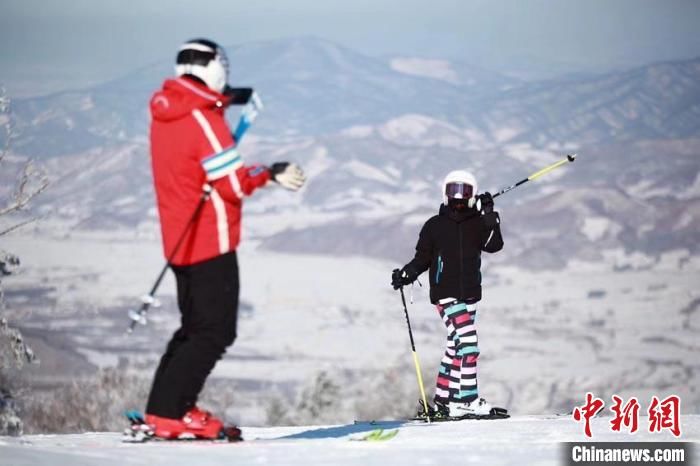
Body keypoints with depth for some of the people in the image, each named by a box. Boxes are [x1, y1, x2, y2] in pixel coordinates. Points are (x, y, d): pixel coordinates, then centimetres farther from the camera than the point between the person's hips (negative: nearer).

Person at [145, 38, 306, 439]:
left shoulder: (166, 113, 8)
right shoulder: (203, 118, -18)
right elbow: (233, 183, -18)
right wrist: (270, 174, -4)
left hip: (180, 240, 9)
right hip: (211, 240, -9)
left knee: (196, 327, 19)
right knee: (215, 332, -5)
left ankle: (164, 408, 16)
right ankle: (169, 414, -10)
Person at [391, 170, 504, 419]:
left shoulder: (477, 223, 8)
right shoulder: (434, 226, 2)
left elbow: (493, 246, -7)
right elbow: (423, 258, 7)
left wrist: (490, 218, -16)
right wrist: (406, 274, -9)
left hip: (469, 294, 5)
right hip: (446, 293, -5)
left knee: (455, 347, 9)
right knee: (467, 343, -16)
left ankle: (443, 401, 17)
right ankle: (467, 400, -16)